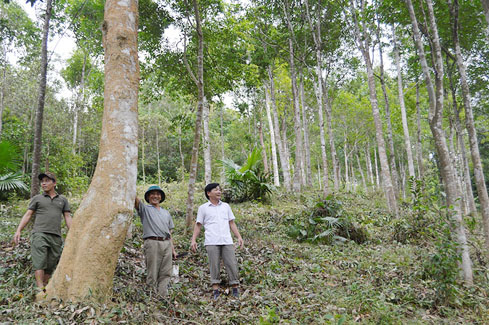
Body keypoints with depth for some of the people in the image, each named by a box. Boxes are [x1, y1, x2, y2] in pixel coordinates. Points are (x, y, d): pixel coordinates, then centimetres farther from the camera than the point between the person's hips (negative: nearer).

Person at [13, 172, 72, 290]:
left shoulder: (63, 200, 18)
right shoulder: (37, 198, 16)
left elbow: (67, 217, 13)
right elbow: (28, 215, 10)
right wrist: (18, 230, -3)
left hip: (56, 237, 2)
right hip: (39, 234, -2)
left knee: (50, 266, 0)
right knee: (39, 262, -14)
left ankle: (45, 287, 7)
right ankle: (40, 289, -18)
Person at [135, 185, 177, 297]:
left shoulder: (166, 213, 25)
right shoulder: (145, 209, 12)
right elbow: (135, 200, -8)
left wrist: (173, 249, 17)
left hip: (167, 244, 5)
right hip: (152, 243, -4)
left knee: (165, 273, 0)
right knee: (152, 274, -3)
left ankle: (163, 297, 3)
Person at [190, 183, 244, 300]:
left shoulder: (226, 206, 16)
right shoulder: (203, 208, 9)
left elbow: (232, 223, 16)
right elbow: (198, 225, 8)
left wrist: (239, 237, 7)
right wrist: (193, 240, -3)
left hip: (227, 241, 2)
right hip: (212, 242, -2)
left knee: (232, 264, -1)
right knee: (214, 265, -2)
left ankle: (235, 290, 7)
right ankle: (215, 291, 7)